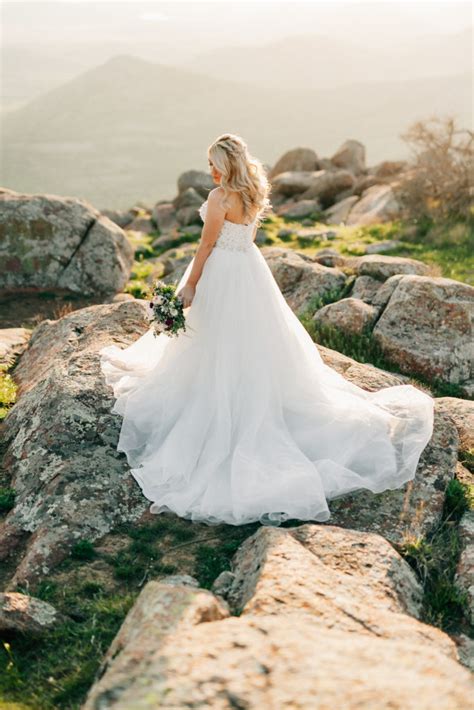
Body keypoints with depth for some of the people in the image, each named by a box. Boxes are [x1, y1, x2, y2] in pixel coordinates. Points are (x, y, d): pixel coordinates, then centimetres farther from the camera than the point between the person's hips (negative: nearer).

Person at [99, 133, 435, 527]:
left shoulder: (220, 197, -20)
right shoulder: (254, 194, 4)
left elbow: (207, 246, -16)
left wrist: (189, 285, -7)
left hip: (223, 274, -8)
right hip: (251, 269, 8)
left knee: (221, 347, 4)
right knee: (254, 342, 18)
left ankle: (222, 418, 15)